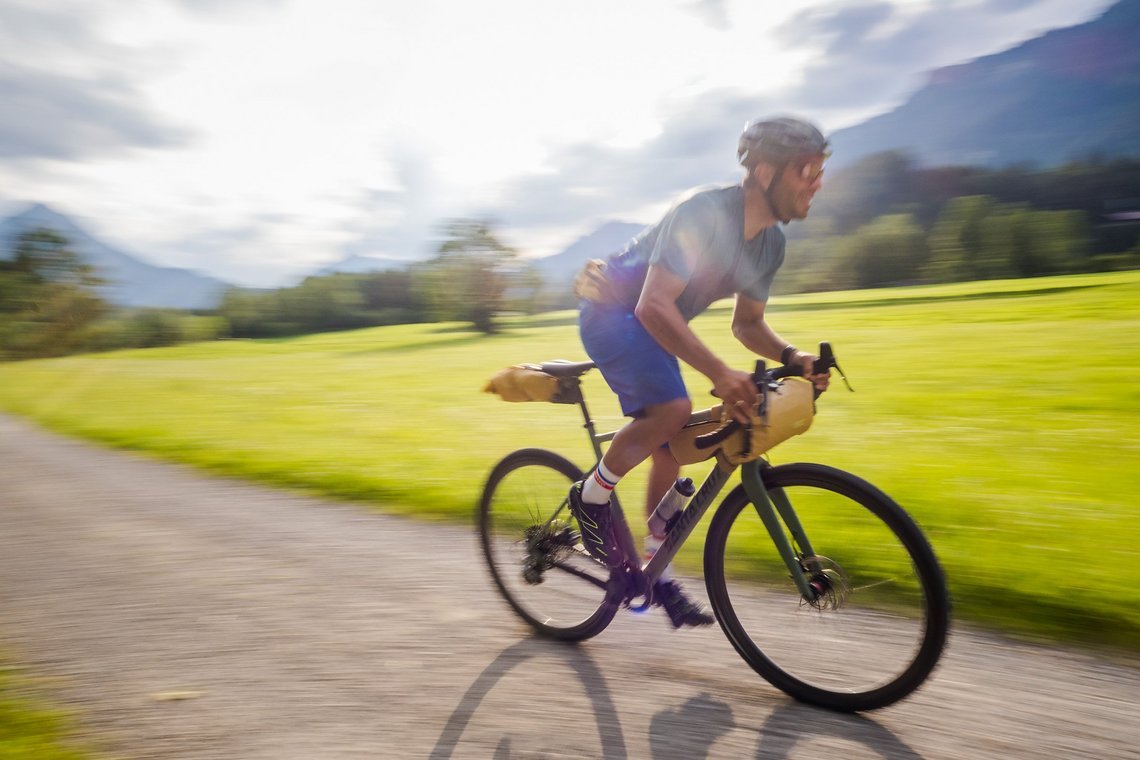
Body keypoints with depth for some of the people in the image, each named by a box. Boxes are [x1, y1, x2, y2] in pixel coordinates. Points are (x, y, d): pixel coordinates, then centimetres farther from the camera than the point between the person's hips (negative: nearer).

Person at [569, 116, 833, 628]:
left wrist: (790, 356, -12)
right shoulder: (703, 212, -28)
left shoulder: (770, 243, -2)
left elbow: (746, 322, 7)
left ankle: (656, 571, 19)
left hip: (653, 327, 8)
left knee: (669, 447, 5)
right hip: (611, 312, -8)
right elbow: (655, 306, -36)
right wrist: (719, 373, -46)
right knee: (673, 409, -30)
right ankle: (591, 496, -6)